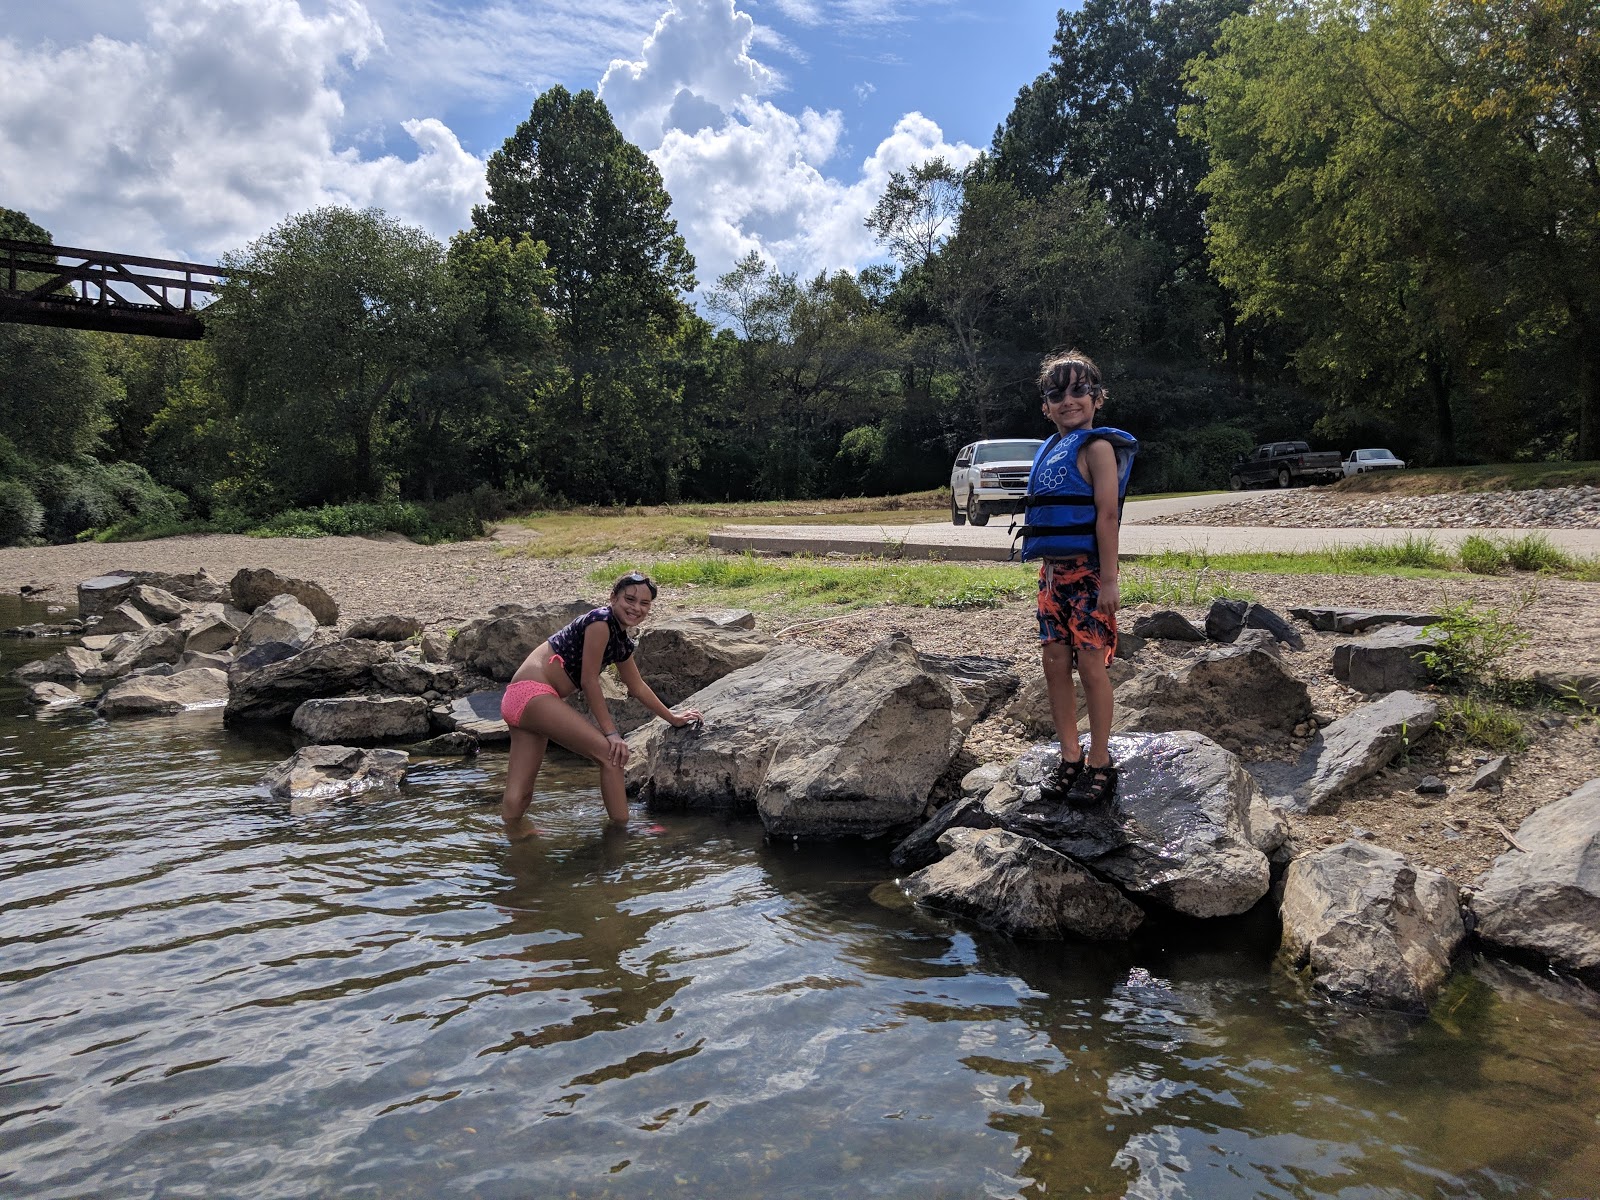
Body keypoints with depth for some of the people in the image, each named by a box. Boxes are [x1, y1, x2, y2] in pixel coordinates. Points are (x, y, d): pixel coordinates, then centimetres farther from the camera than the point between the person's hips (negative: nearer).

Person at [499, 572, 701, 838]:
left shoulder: (622, 641, 18)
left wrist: (672, 718, 38)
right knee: (611, 752, -9)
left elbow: (638, 687, 31)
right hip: (532, 693, -9)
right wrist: (611, 733, -10)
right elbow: (589, 681, -12)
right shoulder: (601, 621, -11)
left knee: (517, 799, 6)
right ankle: (621, 830, -3)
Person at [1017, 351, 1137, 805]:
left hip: (1087, 572, -7)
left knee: (1090, 663, -2)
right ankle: (1070, 758, 19)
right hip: (1053, 572, 7)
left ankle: (1100, 764, 10)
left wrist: (1108, 578, -20)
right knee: (1055, 664, 7)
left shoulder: (1096, 446, -8)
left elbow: (1107, 514, -15)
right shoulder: (1049, 451, 14)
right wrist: (1046, 569, 18)